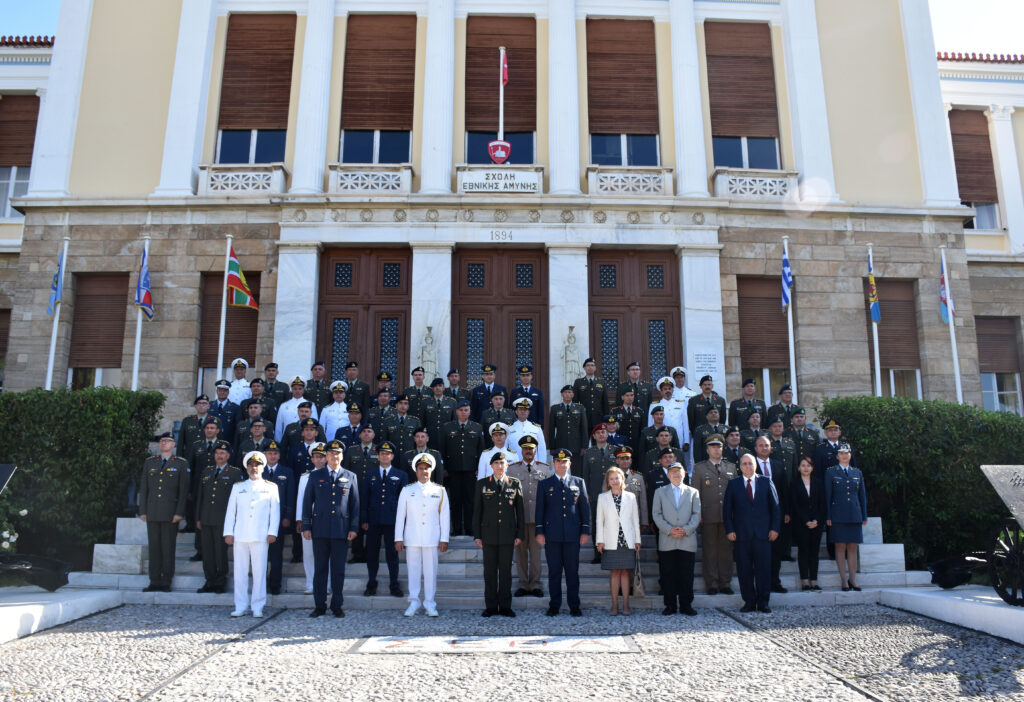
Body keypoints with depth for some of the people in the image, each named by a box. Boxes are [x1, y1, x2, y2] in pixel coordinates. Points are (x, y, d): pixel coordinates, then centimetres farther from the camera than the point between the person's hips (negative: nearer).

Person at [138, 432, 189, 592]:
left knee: (168, 548, -1)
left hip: (170, 513, -3)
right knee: (154, 547, 6)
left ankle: (166, 583, 5)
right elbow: (143, 488, 13)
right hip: (152, 512, 3)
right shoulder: (149, 462, 13)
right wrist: (142, 511, 6)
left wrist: (179, 512, -9)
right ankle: (154, 582, 12)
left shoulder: (181, 464, 3)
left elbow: (183, 490, -2)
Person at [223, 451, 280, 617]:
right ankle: (241, 606, 13)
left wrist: (272, 532, -2)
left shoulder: (271, 488, 10)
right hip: (240, 535, 2)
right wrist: (228, 533, 5)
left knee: (260, 572, -3)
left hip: (260, 536, -2)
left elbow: (275, 512, 6)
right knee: (240, 571, 3)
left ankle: (257, 607, 6)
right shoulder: (238, 487, 15)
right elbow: (230, 511, 13)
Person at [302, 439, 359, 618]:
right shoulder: (315, 476, 8)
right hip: (320, 529, 0)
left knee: (339, 570, 4)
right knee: (320, 569, 5)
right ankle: (320, 606, 13)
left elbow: (355, 504, 8)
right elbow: (307, 502, 9)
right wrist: (306, 526, 2)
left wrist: (354, 528, 2)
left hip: (341, 530, 0)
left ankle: (337, 606, 13)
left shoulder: (350, 477, 8)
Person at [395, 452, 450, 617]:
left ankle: (430, 605, 12)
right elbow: (400, 515, 7)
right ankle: (414, 604, 15)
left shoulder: (440, 491, 6)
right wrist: (398, 538, 3)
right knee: (413, 571, 3)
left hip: (432, 539, 0)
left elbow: (444, 516, 6)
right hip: (412, 539, 0)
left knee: (431, 571, 1)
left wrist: (444, 539, 1)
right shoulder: (407, 490, 6)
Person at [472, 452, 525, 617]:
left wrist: (520, 534, 2)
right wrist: (477, 535, 1)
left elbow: (520, 511, 7)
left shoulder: (515, 484, 6)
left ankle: (505, 606, 13)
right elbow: (477, 511, 5)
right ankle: (491, 606, 12)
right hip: (489, 534, 0)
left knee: (506, 571, 4)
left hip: (507, 535, 0)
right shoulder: (482, 484, 5)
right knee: (490, 571, 4)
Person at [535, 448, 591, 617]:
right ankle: (554, 605, 13)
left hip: (573, 534, 0)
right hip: (552, 534, 0)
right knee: (554, 571, 4)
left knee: (572, 571, 4)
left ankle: (574, 606, 13)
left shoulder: (579, 482, 10)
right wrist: (539, 532, -1)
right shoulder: (544, 484, 9)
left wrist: (585, 531, 2)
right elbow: (540, 509, 6)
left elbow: (585, 507, 9)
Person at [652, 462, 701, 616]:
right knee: (668, 575, 1)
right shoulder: (660, 492, 12)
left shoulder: (693, 492, 13)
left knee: (687, 575, 1)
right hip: (667, 541, 0)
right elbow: (656, 514, 5)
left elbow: (697, 514, 6)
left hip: (688, 540, 0)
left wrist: (686, 530, -9)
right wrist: (669, 529, -9)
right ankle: (670, 605, 9)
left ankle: (686, 605, 10)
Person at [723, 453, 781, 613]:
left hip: (762, 534, 0)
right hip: (741, 534, 0)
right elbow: (727, 509, 6)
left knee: (763, 568, 0)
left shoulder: (766, 482, 9)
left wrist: (774, 528, 0)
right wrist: (729, 530, -3)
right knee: (744, 570, 3)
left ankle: (763, 602, 9)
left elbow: (775, 506, 8)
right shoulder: (733, 484, 7)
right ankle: (749, 601, 11)